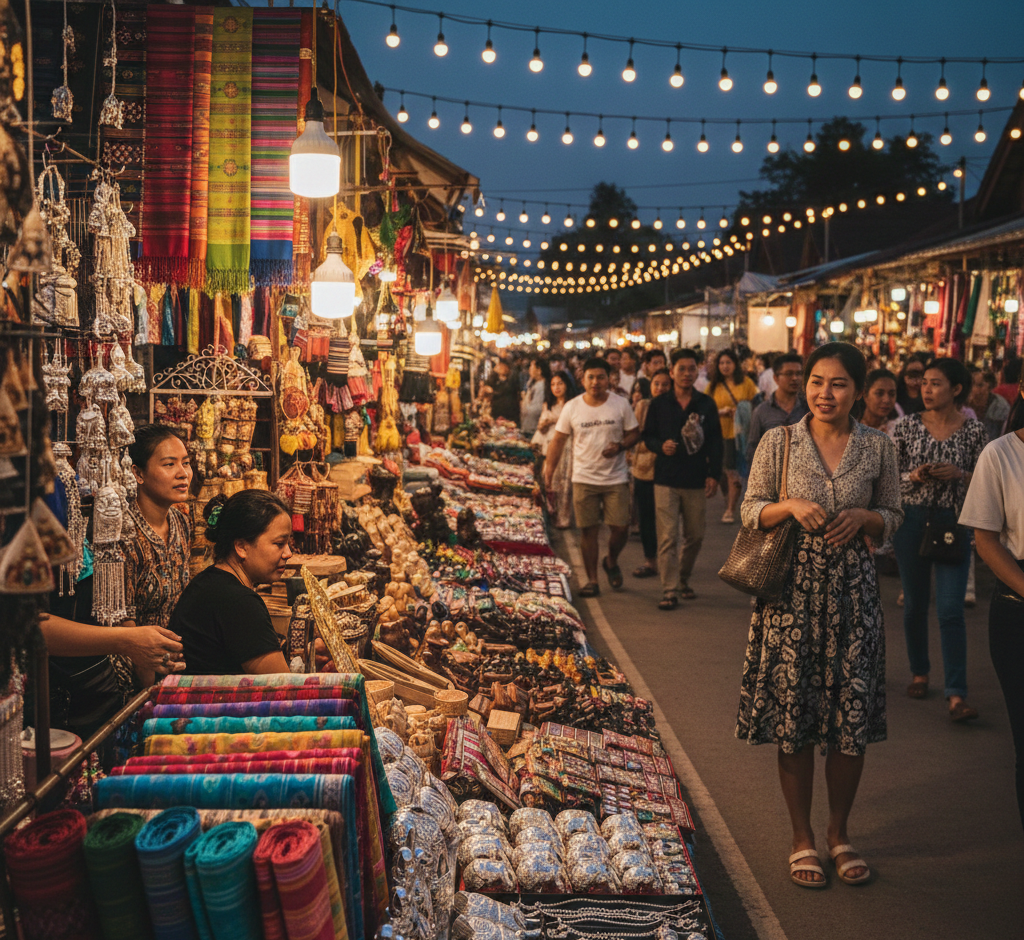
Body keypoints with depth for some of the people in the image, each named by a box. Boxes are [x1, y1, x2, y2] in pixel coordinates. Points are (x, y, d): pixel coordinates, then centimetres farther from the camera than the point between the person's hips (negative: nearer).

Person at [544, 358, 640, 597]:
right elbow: (558, 441, 4)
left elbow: (634, 433, 5)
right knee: (588, 530, 3)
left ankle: (611, 562, 29)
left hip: (616, 478, 0)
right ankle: (592, 580, 14)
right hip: (584, 479, 0)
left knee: (621, 528, -3)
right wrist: (549, 471, -4)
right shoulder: (571, 407, -1)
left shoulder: (621, 404, -1)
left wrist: (620, 446, -16)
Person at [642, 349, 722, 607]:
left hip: (697, 480, 2)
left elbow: (715, 441, 7)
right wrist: (661, 446, -13)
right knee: (668, 538, -6)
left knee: (695, 536, 9)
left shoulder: (706, 404, 5)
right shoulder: (659, 404, 3)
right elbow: (647, 436, 9)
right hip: (666, 479, -2)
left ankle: (683, 579, 29)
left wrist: (713, 474, 0)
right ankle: (670, 590, -2)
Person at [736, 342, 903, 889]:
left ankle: (839, 833, 26)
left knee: (853, 718, 5)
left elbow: (894, 516, 11)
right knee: (793, 717, 4)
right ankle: (802, 838, 20)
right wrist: (789, 507, -16)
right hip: (794, 591, -1)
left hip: (852, 592, 1)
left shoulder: (877, 447, 3)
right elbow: (750, 511, 3)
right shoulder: (777, 442, -1)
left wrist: (863, 518, -10)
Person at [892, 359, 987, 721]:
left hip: (953, 524, -2)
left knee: (951, 609, -7)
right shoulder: (908, 426, -1)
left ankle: (956, 695, -6)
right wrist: (914, 477, -16)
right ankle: (919, 672, 32)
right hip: (912, 520, 2)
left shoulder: (974, 430, -3)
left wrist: (959, 475, -15)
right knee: (915, 603, 12)